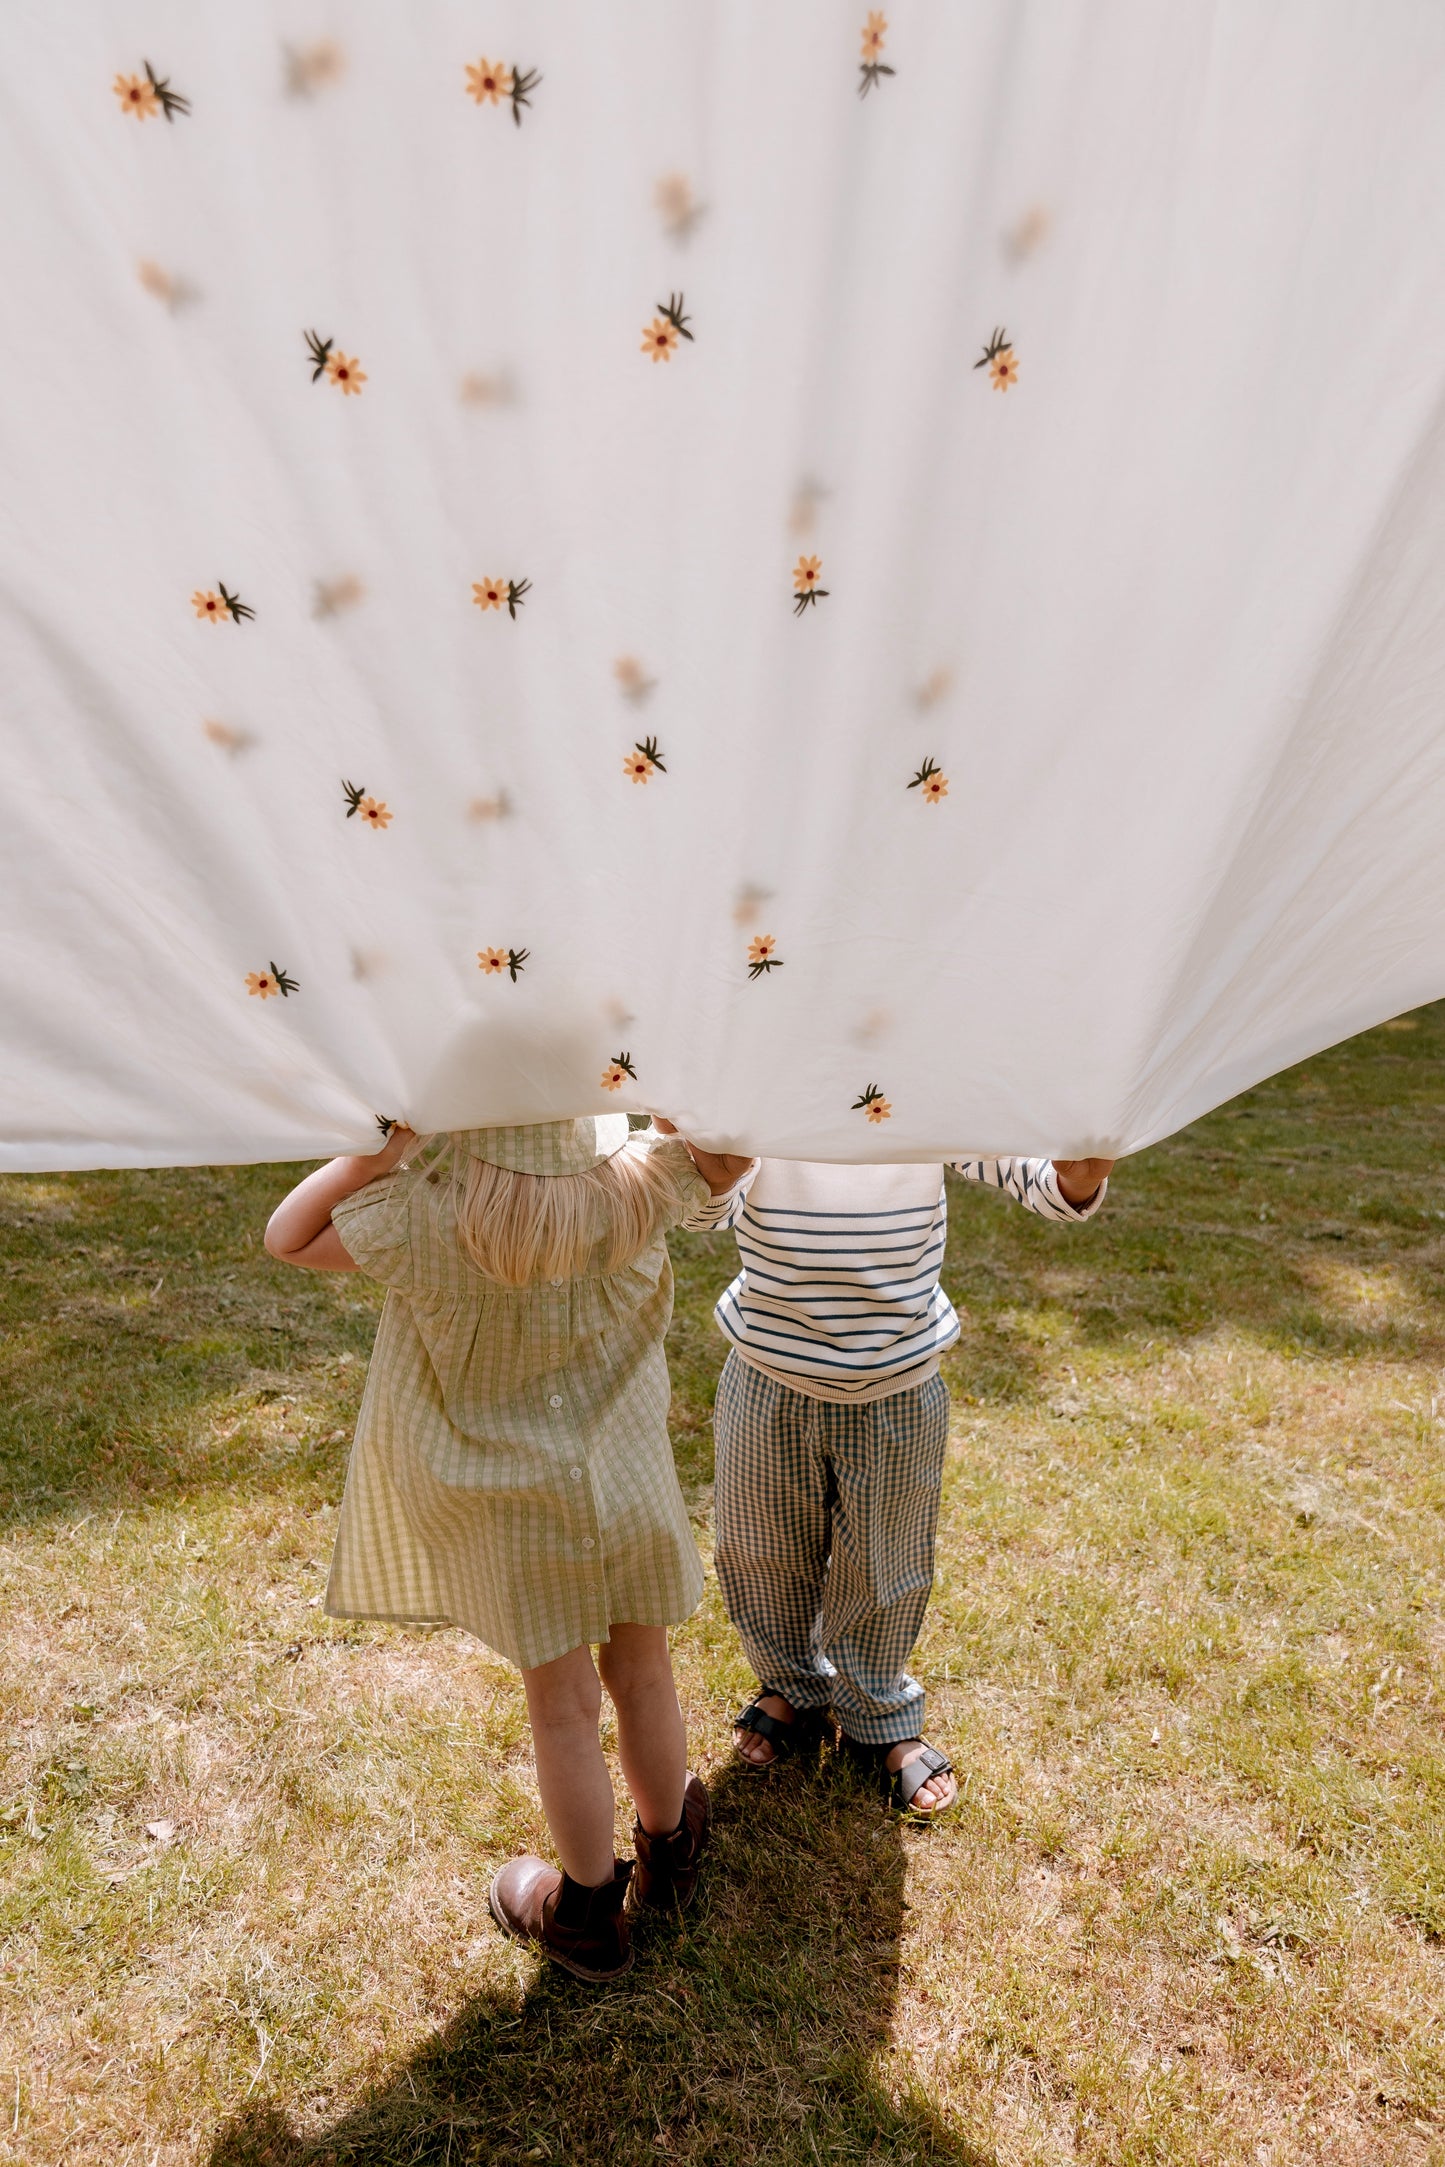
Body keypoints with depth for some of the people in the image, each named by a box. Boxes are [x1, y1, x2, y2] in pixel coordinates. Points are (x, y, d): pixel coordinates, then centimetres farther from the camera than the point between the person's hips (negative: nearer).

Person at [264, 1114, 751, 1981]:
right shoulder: (631, 1188, -21)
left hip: (518, 1495, -2)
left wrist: (387, 1146, -20)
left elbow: (288, 1238, -13)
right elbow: (730, 1157, -2)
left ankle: (588, 1912, 39)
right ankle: (667, 1849, 49)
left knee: (563, 1704, 17)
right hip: (627, 1473, 2)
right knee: (642, 1669, 24)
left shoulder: (432, 1217, -27)